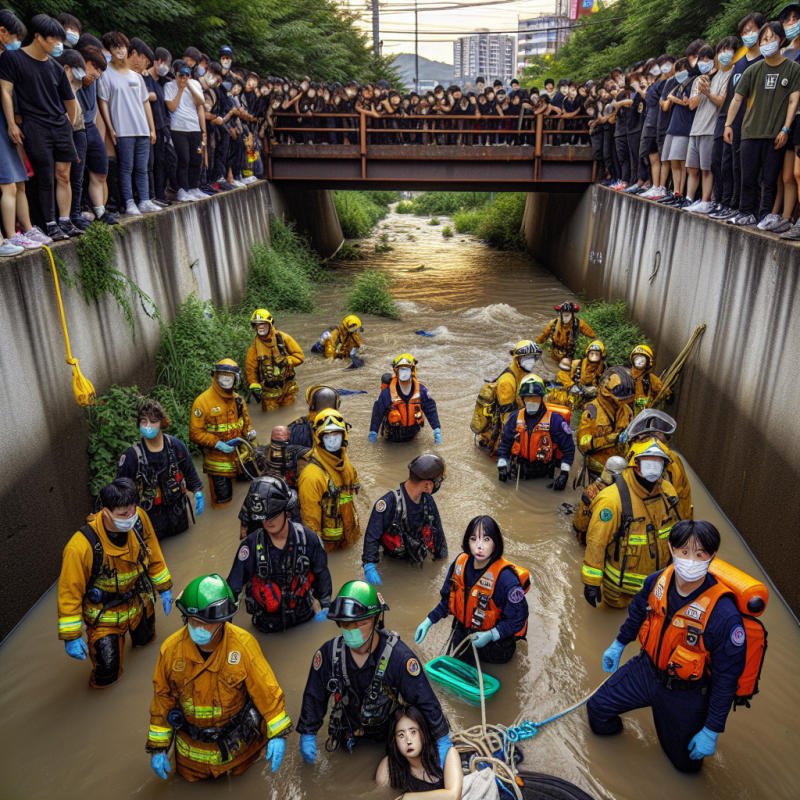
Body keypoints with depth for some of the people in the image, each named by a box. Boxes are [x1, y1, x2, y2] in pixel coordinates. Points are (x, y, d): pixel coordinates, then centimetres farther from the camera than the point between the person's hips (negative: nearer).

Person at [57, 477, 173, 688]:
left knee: (145, 639, 27)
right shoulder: (82, 546, -37)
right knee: (108, 672, -2)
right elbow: (69, 592, -23)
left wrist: (163, 587, 6)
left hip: (139, 602, 4)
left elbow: (153, 554, -4)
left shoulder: (139, 518, -24)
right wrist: (71, 636, -18)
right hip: (104, 614, -4)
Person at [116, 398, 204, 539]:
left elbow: (190, 471, 5)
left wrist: (197, 492, -5)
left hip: (178, 512, 3)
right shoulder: (131, 455, -16)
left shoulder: (176, 446, -9)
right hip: (149, 518, -3)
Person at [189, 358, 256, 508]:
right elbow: (195, 433, -15)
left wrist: (250, 431, -3)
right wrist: (217, 444, -21)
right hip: (218, 459, -5)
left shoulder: (237, 399, 4)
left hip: (239, 453, 5)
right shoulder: (203, 401, -14)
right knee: (223, 497, 2)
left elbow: (245, 420, 18)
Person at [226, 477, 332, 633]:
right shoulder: (251, 545, -20)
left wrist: (326, 605, -2)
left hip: (304, 618, 1)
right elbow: (234, 584, -13)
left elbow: (321, 573, -2)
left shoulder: (307, 538, -17)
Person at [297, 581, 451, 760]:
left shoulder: (398, 656, -36)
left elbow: (425, 699, -27)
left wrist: (443, 741, -22)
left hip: (390, 727, -2)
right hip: (348, 730, 3)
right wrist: (307, 734, -4)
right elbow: (314, 696, -9)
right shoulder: (329, 653, -25)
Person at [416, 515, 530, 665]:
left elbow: (518, 617, -25)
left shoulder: (505, 578, -36)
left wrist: (491, 635, -33)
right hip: (464, 626, 5)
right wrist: (429, 620, -11)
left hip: (495, 637, -5)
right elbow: (448, 598, -3)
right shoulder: (461, 562, -18)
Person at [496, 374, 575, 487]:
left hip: (543, 475, -2)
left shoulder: (554, 420, -5)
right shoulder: (515, 418, 5)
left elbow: (568, 447, -2)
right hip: (518, 473, 2)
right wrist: (501, 466, 0)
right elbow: (504, 444, 12)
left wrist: (564, 473, -9)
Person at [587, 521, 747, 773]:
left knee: (688, 762, 16)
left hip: (685, 694, -3)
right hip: (646, 668, 3)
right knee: (597, 707, 5)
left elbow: (726, 679, -21)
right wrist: (619, 644, 19)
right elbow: (637, 612, 5)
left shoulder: (725, 616, -34)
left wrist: (711, 731, -15)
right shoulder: (656, 581, -19)